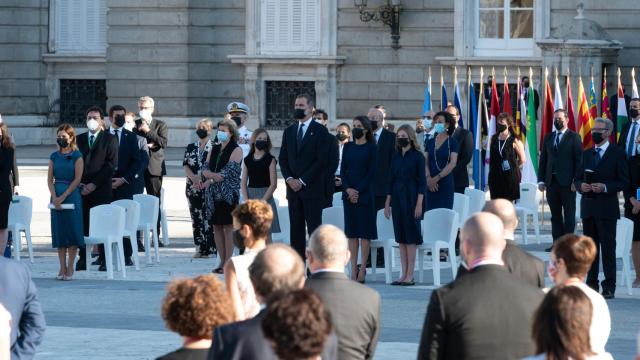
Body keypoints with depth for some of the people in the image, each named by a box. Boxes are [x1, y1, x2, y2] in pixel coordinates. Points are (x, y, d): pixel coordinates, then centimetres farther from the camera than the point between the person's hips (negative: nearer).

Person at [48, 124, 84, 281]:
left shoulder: (77, 156, -3)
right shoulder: (54, 156, 10)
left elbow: (77, 179, -9)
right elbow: (50, 178, 5)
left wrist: (63, 196, -14)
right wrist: (54, 197, -9)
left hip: (72, 195, -4)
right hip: (56, 197, 4)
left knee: (72, 231, -4)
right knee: (58, 231, 4)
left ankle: (70, 268, 1)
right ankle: (62, 268, 8)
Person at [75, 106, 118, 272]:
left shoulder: (109, 139, 4)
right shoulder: (79, 139, 15)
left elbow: (111, 165, -3)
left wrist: (94, 184, -9)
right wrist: (79, 184, -1)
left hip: (101, 189, -3)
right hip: (82, 188, 3)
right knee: (82, 224, -1)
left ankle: (104, 260, -2)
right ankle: (83, 259, 1)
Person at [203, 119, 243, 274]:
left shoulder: (236, 150, -3)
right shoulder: (214, 149, 15)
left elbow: (229, 172, -12)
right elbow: (205, 169, 7)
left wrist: (211, 180, -10)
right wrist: (214, 175, -14)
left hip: (228, 193, -6)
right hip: (214, 194, 6)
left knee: (228, 227, -5)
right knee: (217, 227, 6)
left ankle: (228, 262, -4)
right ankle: (222, 261, 11)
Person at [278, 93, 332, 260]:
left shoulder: (319, 131, -2)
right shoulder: (289, 131, 16)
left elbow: (322, 160, -9)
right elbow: (283, 159, 14)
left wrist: (302, 181, -12)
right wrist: (289, 179, -3)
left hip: (312, 189, -5)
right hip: (293, 188, 5)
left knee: (314, 228, -8)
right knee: (296, 229, 4)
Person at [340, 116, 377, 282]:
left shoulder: (371, 148, -1)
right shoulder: (348, 147, 11)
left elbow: (372, 172, -6)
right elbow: (343, 170, 7)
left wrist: (359, 191, -13)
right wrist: (348, 189, -8)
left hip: (365, 193, -4)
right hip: (348, 192, 4)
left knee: (365, 231, -3)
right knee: (351, 232, 3)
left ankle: (362, 269, -1)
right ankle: (353, 270, 4)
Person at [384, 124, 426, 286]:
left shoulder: (417, 156, -5)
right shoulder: (396, 157, 11)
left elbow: (422, 181, -8)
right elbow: (392, 180, 14)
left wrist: (419, 204, -15)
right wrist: (388, 202, 11)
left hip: (411, 197, -6)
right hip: (397, 198, 6)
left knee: (410, 237, -5)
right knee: (401, 237, 6)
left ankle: (410, 275, -3)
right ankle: (403, 274, 9)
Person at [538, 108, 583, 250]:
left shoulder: (574, 137, -1)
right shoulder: (548, 138, 14)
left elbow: (579, 160, -6)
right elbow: (543, 160, 14)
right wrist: (541, 180, 5)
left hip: (567, 183, -5)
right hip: (551, 182, 5)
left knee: (569, 216, 1)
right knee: (555, 216, 7)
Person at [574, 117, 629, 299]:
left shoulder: (617, 154, -1)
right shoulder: (586, 154, 15)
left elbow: (624, 182, -5)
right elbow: (578, 178, 16)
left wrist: (605, 187, -17)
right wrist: (581, 186, -6)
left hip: (607, 208, -5)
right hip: (588, 207, 5)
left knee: (608, 248, -5)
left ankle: (609, 287, -3)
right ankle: (591, 283, 15)